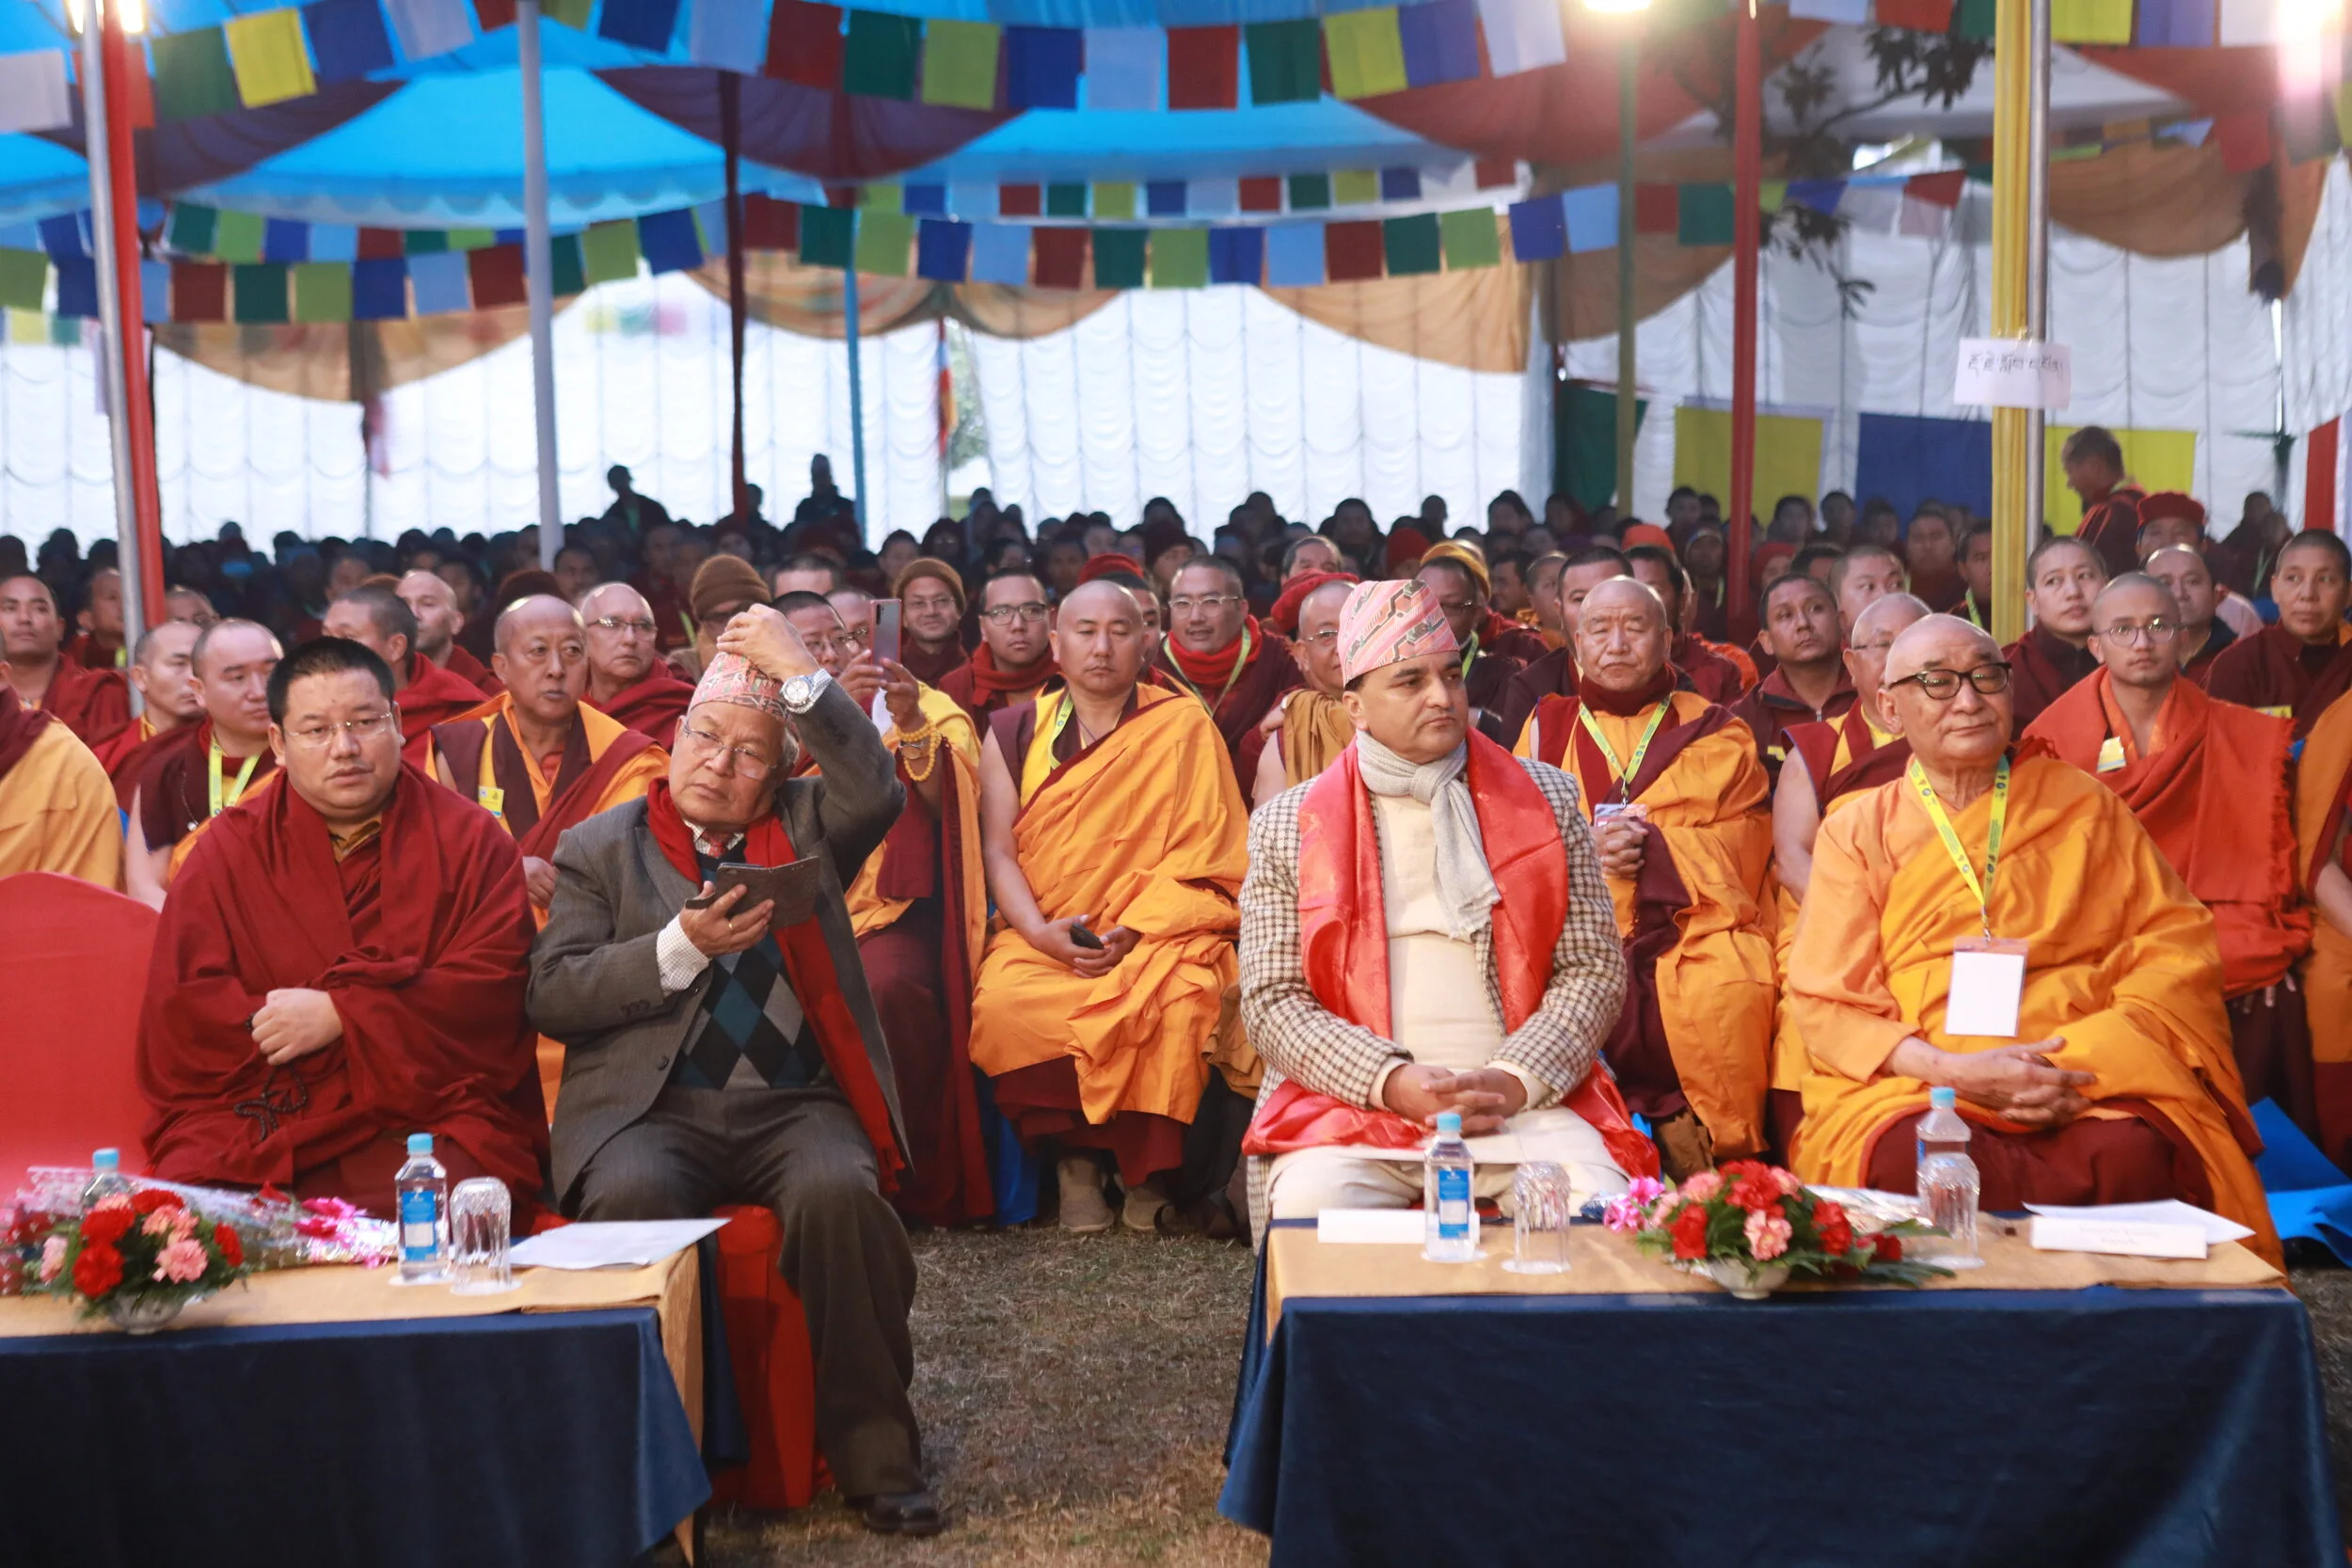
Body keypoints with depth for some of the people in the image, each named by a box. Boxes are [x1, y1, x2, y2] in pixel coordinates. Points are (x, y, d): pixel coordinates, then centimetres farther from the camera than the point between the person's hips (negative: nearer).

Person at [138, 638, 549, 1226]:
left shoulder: (469, 841, 9)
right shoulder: (229, 849, 12)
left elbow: (492, 989, -2)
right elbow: (180, 1005, 0)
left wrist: (340, 1015, -11)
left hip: (427, 1118, -1)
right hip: (253, 1124, 2)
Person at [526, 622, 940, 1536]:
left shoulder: (803, 828, 16)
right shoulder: (601, 848, 13)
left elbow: (876, 793, -7)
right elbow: (551, 996, 2)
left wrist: (799, 673, -9)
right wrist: (682, 946, -11)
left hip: (795, 1105, 1)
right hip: (652, 1109, 0)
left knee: (840, 1195, -31)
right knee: (632, 1199, -33)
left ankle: (876, 1460, -17)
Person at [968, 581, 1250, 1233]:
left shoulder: (1186, 727, 6)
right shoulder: (1012, 733, 13)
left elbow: (1202, 852, -1)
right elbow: (998, 849, 5)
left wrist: (1132, 931, -15)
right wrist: (1040, 932, -13)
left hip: (1156, 934, -2)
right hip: (1041, 938, 2)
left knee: (1179, 1006, -34)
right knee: (1001, 1005, -31)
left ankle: (1148, 1173, -9)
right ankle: (1075, 1156, -8)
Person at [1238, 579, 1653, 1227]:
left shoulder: (1545, 798, 13)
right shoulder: (1288, 826, 8)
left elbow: (1595, 968, 8)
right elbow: (1272, 1002, 2)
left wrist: (1514, 1082, -9)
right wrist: (1396, 1083, -13)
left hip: (1526, 1096, 1)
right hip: (1351, 1097, -1)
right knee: (1312, 1205, -30)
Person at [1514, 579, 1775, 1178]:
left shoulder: (1716, 734, 20)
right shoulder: (1546, 727, 25)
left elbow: (1742, 848, 7)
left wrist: (1648, 846, -8)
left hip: (1694, 923, -1)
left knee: (1729, 995, -35)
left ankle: (1715, 1165, -18)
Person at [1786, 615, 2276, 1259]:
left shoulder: (2083, 803, 16)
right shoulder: (1858, 833, 12)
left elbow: (2175, 947, 10)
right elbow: (1829, 1005, 3)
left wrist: (2089, 1060, -9)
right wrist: (1954, 1071, -15)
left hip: (2094, 1080, 1)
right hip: (1914, 1081, 0)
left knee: (2132, 1157, -33)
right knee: (1907, 1159, -35)